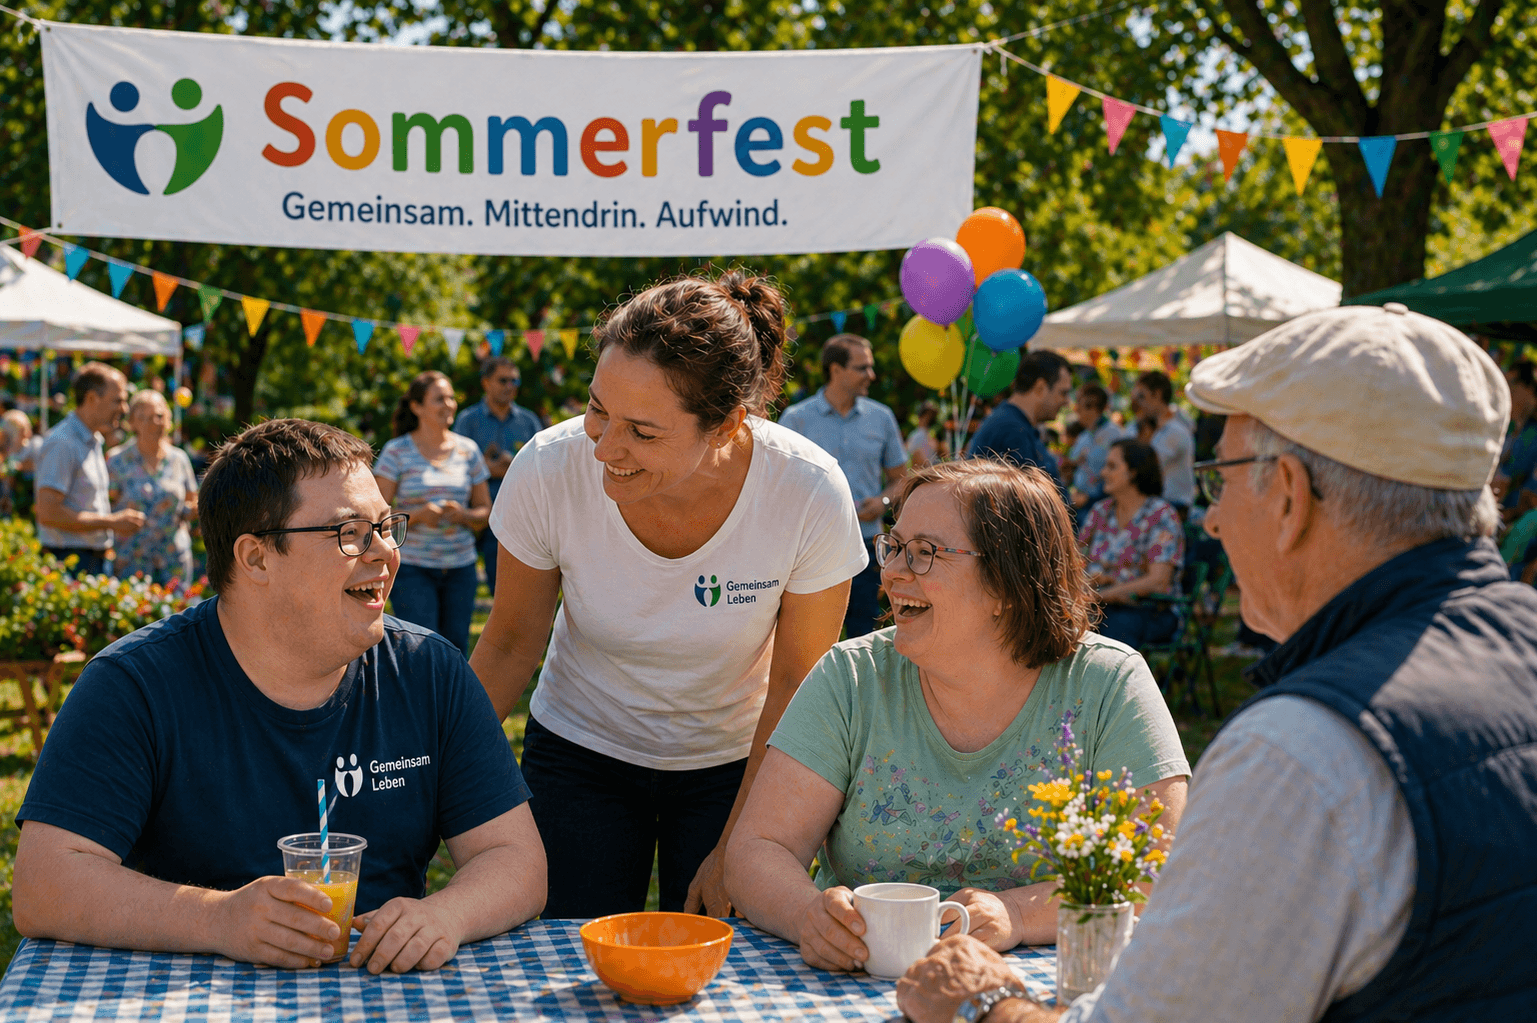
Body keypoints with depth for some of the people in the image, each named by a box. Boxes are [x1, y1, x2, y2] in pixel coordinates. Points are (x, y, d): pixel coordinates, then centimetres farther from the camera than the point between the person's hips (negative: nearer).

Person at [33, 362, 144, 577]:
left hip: (96, 561, 9)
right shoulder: (62, 443, -14)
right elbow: (48, 514, -21)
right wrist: (113, 522, -15)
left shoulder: (93, 442, 17)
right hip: (70, 564, -9)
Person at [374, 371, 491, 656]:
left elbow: (485, 511, 12)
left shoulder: (468, 450, 8)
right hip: (412, 567, -3)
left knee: (456, 650, 2)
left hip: (460, 567, 3)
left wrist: (463, 515, -10)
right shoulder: (397, 451, -1)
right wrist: (417, 515, -21)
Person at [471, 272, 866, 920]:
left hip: (732, 763, 0)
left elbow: (795, 686, -13)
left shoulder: (811, 495, -27)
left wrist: (736, 853, -10)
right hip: (581, 752, 1)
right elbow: (511, 644, -8)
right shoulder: (549, 471, -25)